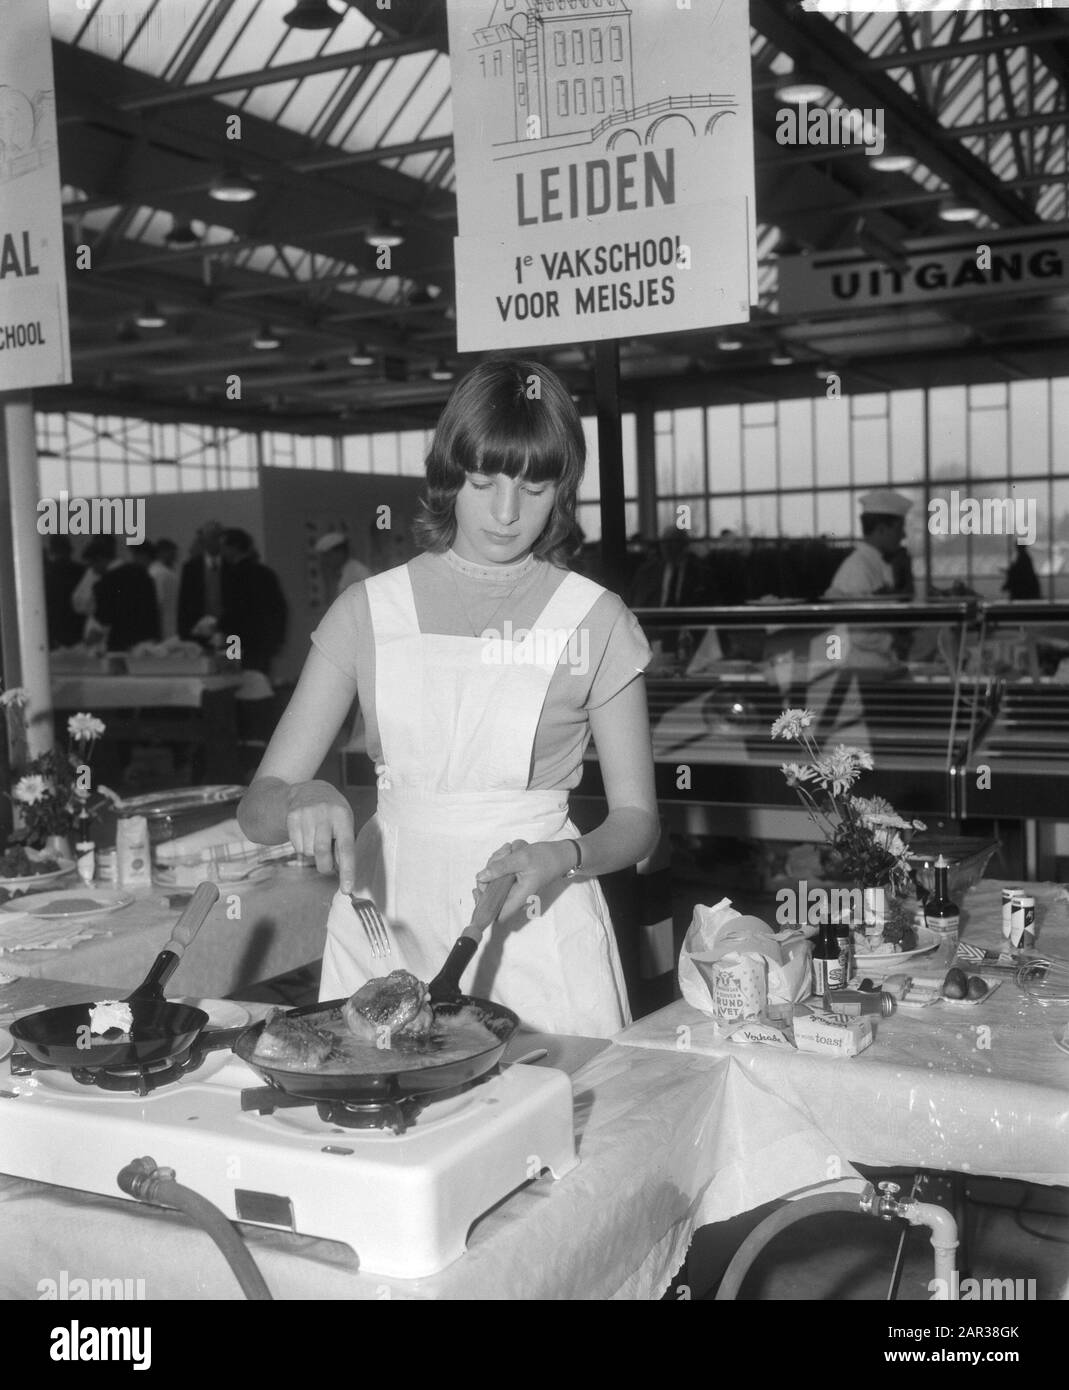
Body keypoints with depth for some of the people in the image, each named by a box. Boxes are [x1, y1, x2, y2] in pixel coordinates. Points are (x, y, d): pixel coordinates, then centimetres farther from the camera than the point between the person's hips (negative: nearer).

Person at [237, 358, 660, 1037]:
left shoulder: (595, 620, -1)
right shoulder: (368, 611, 3)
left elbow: (636, 817, 4)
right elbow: (258, 806, 1)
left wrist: (563, 859, -16)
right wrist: (302, 801, -21)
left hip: (536, 936, -1)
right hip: (385, 919, 1)